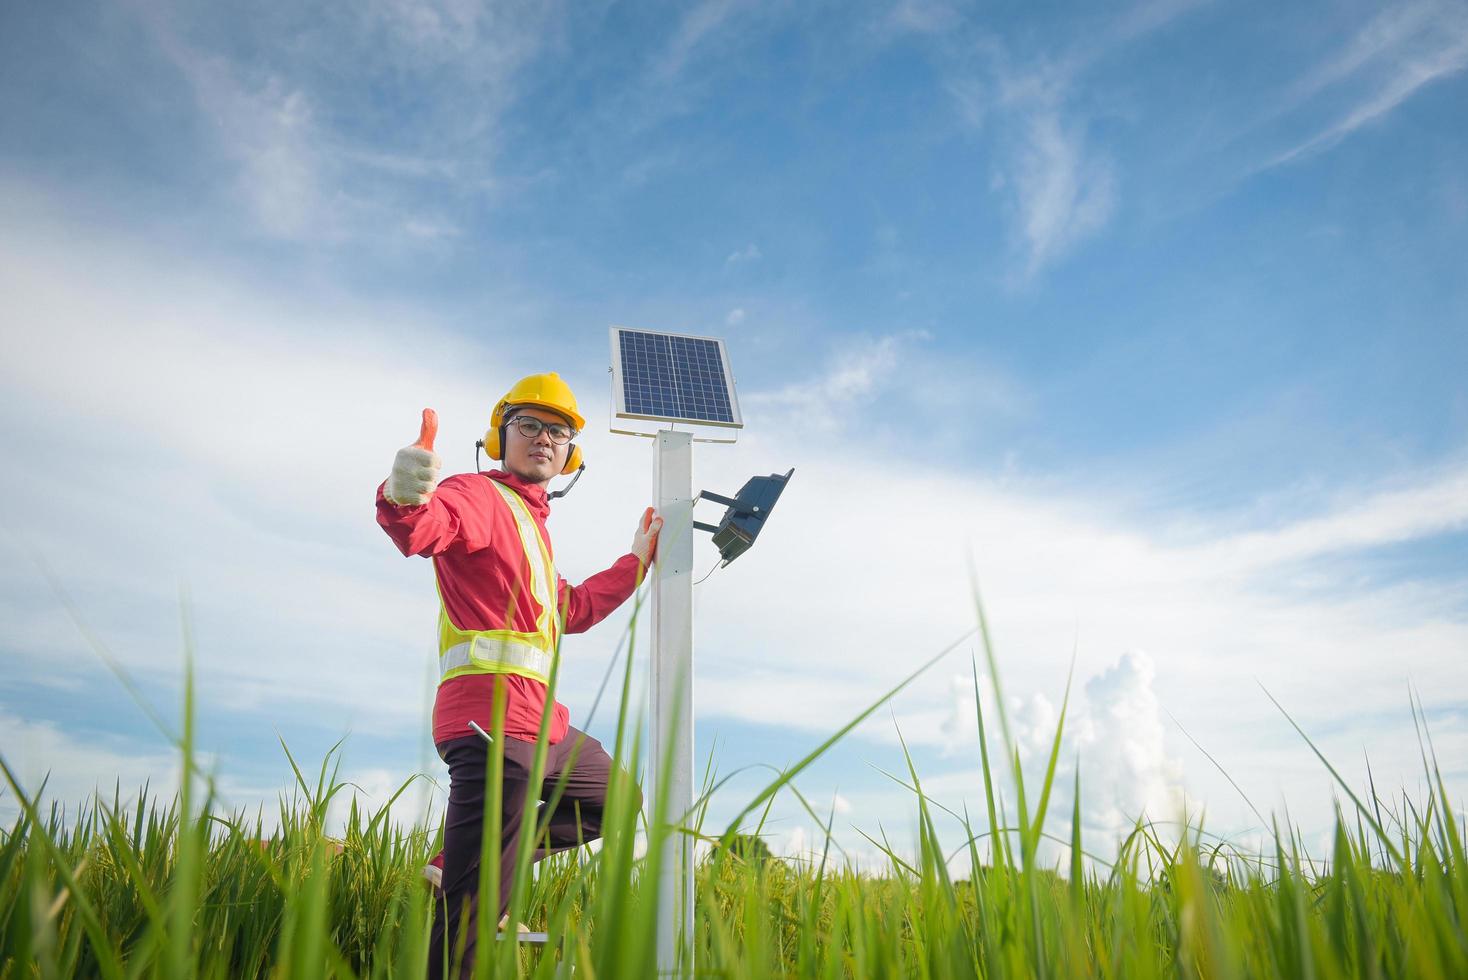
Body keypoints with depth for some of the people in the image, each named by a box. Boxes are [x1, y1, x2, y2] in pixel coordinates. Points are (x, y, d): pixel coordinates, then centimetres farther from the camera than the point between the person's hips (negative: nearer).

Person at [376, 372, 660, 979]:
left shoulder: (532, 521, 26)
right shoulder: (481, 496, -3)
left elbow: (571, 610, 36)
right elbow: (426, 527, -28)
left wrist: (637, 562, 36)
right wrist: (404, 499, -51)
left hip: (539, 725, 10)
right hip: (495, 718, -10)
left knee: (617, 798, 26)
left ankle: (466, 863, 13)